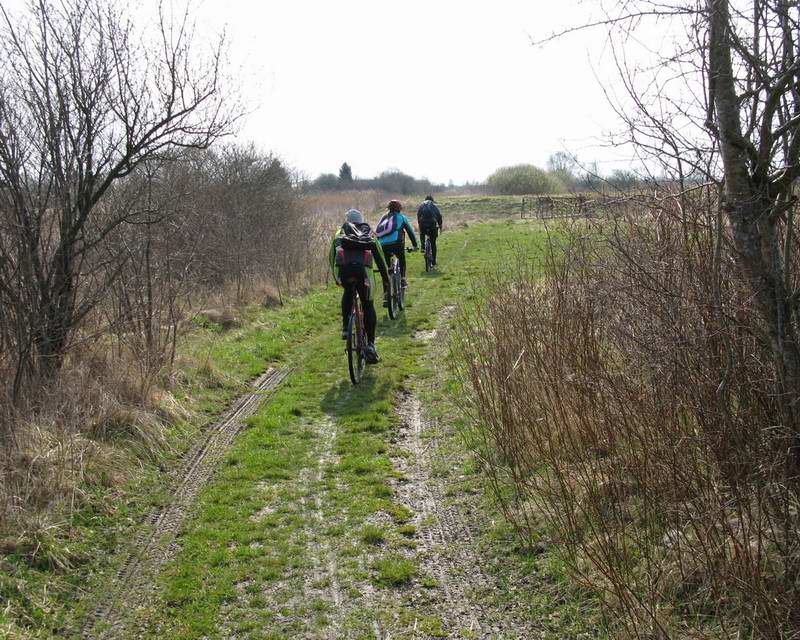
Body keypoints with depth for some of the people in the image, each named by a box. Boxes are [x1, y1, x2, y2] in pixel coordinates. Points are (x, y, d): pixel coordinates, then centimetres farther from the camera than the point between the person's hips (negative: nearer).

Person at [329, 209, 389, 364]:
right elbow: (380, 258, 28)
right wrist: (386, 281, 34)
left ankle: (345, 328, 24)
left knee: (348, 293, 34)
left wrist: (336, 278, 49)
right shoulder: (370, 235, 30)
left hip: (343, 268, 1)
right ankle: (370, 344, 4)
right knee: (368, 306, 14)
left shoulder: (339, 233, 32)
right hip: (362, 269, -1)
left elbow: (332, 256, 36)